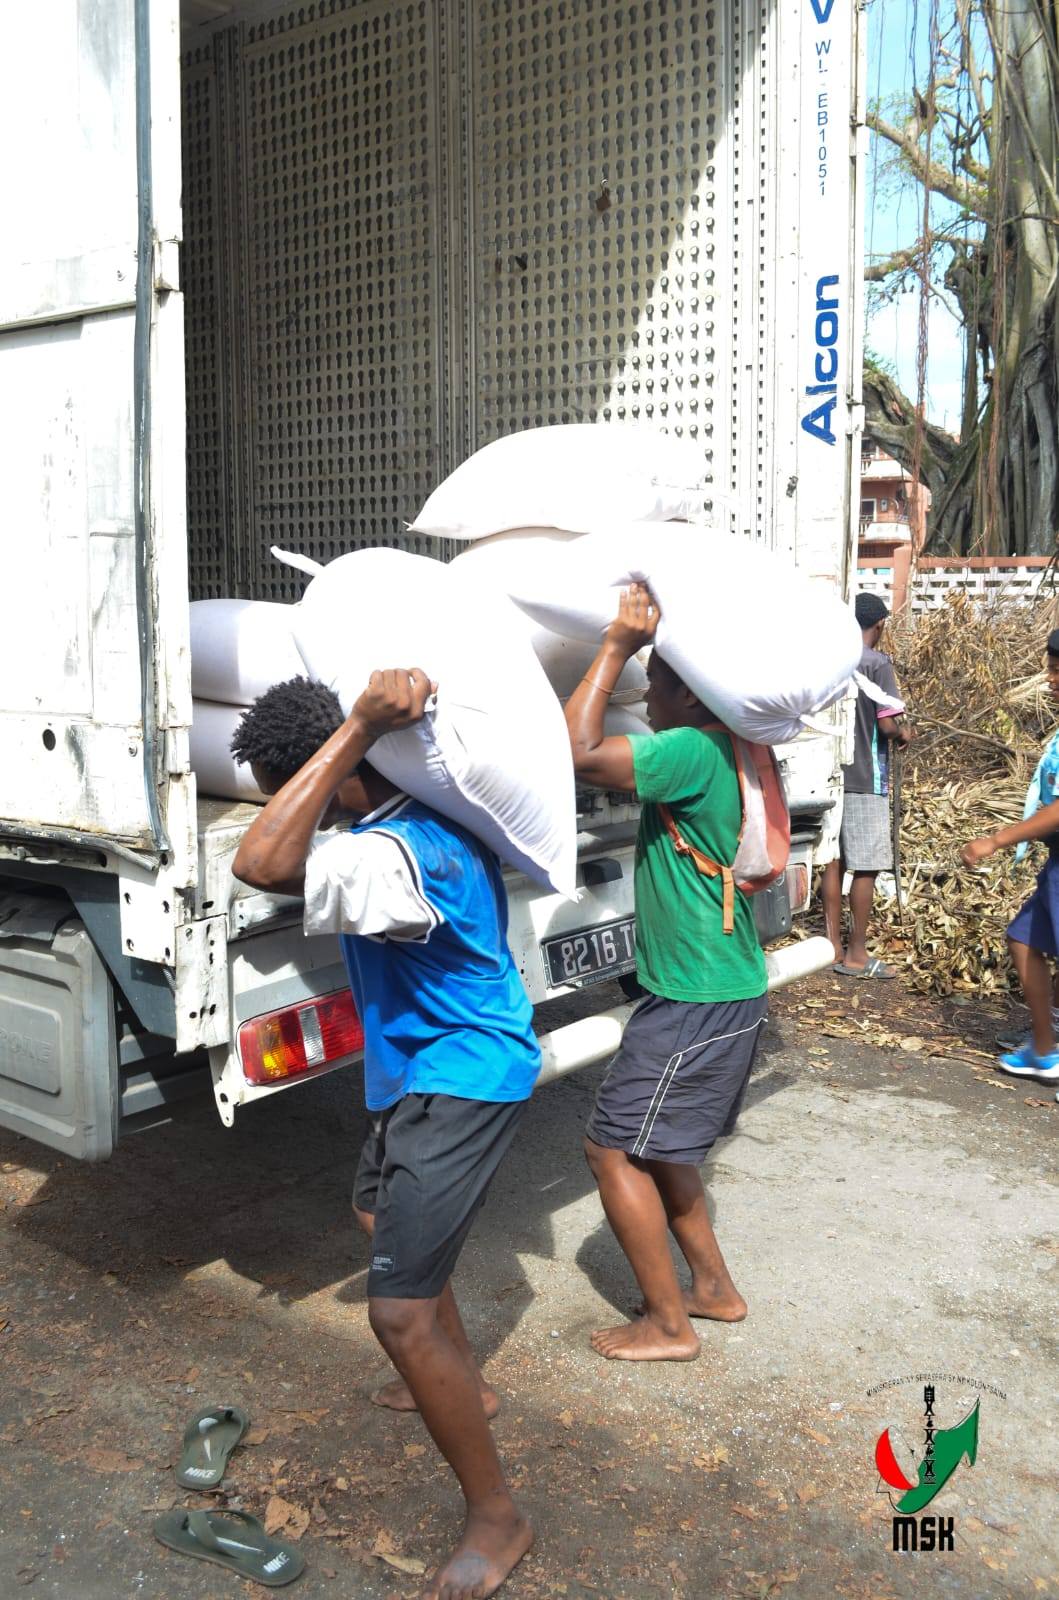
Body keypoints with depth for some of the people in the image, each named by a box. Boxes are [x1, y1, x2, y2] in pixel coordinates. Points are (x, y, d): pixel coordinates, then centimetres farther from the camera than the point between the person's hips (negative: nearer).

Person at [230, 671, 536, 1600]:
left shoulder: (395, 854, -32)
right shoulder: (434, 813, -1)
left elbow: (260, 865, -45)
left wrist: (360, 724, -43)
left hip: (458, 1080, -11)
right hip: (435, 1066, 11)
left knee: (400, 1310, -10)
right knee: (381, 1211, 30)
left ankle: (497, 1517, 8)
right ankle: (464, 1385, 49)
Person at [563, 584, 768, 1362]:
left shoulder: (692, 752, -23)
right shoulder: (726, 751, 6)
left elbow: (579, 753, -29)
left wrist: (617, 646, -23)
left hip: (698, 1003, -10)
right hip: (729, 988, 10)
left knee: (614, 1149, 1)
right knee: (655, 1144, 22)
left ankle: (669, 1324, 14)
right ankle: (715, 1287, 34)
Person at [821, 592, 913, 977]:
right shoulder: (877, 663, -12)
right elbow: (888, 725, -17)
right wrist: (904, 733, 3)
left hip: (830, 773, 7)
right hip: (864, 779, -7)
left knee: (834, 860, 11)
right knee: (865, 867, 0)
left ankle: (833, 946, 17)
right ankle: (856, 955, 6)